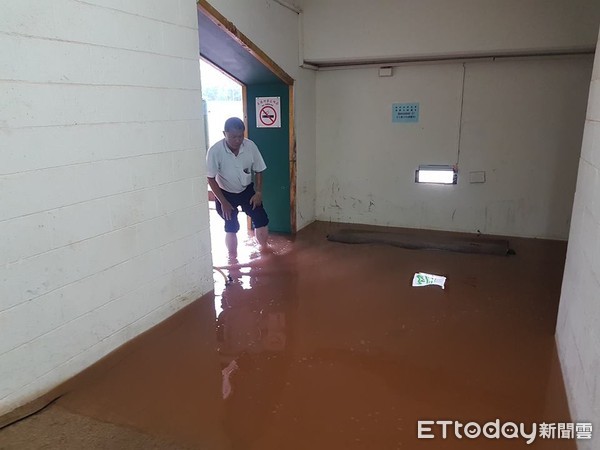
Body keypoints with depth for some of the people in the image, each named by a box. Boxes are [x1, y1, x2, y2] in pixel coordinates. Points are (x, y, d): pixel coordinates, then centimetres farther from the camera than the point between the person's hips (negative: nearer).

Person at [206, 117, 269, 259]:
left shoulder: (250, 146, -18)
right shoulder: (215, 151, -26)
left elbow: (258, 171, -4)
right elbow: (211, 178, -18)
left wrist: (258, 192, -12)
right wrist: (223, 202, -19)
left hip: (247, 190, 3)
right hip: (225, 194, -2)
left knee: (262, 221, -2)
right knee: (231, 228, -3)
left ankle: (264, 248, 26)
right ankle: (232, 258, 20)